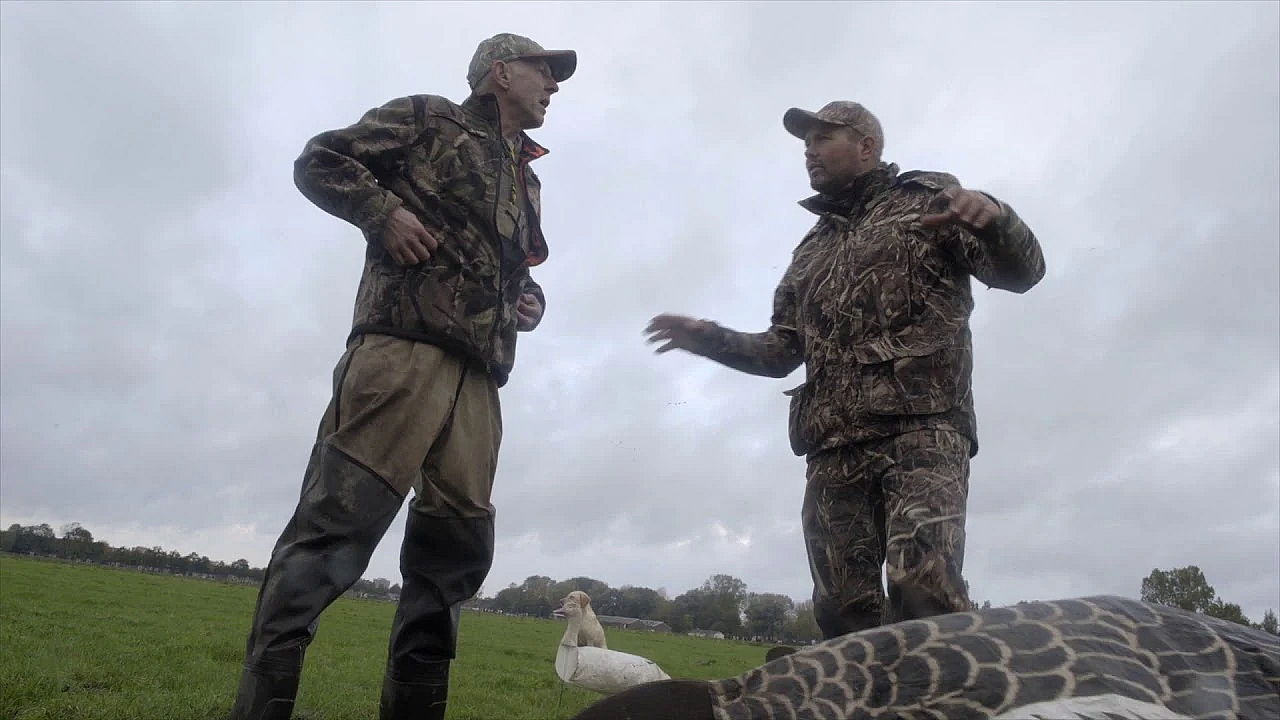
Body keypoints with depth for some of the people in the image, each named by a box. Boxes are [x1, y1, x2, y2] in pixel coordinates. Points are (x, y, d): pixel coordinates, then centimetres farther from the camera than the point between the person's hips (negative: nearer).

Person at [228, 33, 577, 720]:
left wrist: (530, 300, 15)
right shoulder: (427, 117, 13)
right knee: (337, 521, -13)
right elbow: (318, 161, 10)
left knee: (456, 547, 3)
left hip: (478, 374, 7)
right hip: (404, 344, -7)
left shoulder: (526, 182, 31)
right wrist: (383, 211, -7)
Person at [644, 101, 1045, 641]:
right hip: (833, 446, 5)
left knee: (921, 580, -24)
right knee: (843, 608, 0)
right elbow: (783, 351, 27)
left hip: (920, 426, -5)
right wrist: (706, 338, 13)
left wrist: (995, 220, -19)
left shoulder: (927, 199, 14)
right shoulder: (810, 250, 29)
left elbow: (1020, 271, 3)